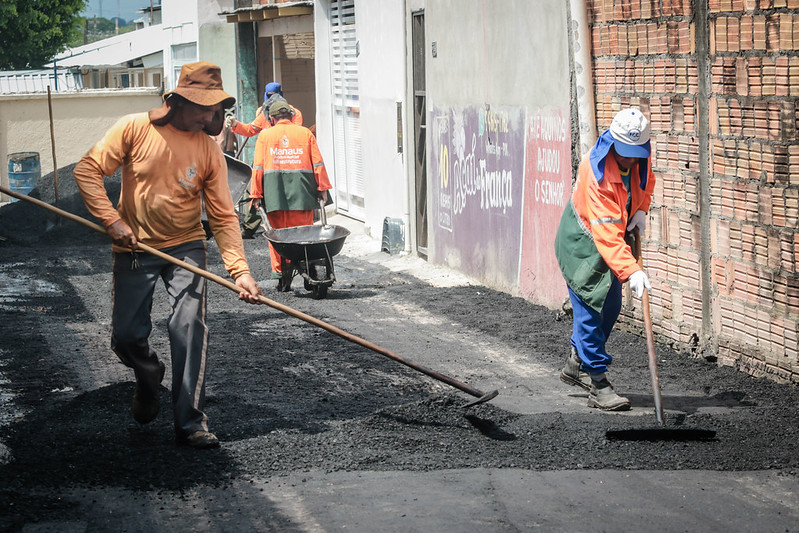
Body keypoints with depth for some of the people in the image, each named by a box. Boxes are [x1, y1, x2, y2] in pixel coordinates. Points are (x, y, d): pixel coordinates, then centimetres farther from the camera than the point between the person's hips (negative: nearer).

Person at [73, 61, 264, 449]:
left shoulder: (209, 151, -6)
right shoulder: (134, 129, -11)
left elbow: (223, 217, -6)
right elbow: (88, 170, -7)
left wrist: (240, 270, -17)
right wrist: (112, 219, -16)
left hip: (185, 246, 0)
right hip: (134, 248, 0)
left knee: (189, 327, -15)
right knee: (126, 335, 1)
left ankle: (190, 421, -6)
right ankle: (148, 375, 38)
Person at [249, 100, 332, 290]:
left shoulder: (265, 135, 8)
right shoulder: (305, 133, 10)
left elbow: (258, 167, 3)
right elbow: (318, 164, 5)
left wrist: (256, 194, 3)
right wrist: (323, 188, 7)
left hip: (274, 192, 0)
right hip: (302, 192, 1)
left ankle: (280, 274, 1)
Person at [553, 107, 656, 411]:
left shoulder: (640, 154, -12)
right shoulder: (596, 173, -35)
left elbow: (646, 180, 14)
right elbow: (607, 233, -39)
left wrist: (641, 211, -4)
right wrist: (630, 271, -46)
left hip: (613, 239, 8)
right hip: (583, 242, -8)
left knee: (610, 307, 14)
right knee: (590, 310, -10)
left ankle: (577, 364, 32)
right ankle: (598, 385, -5)